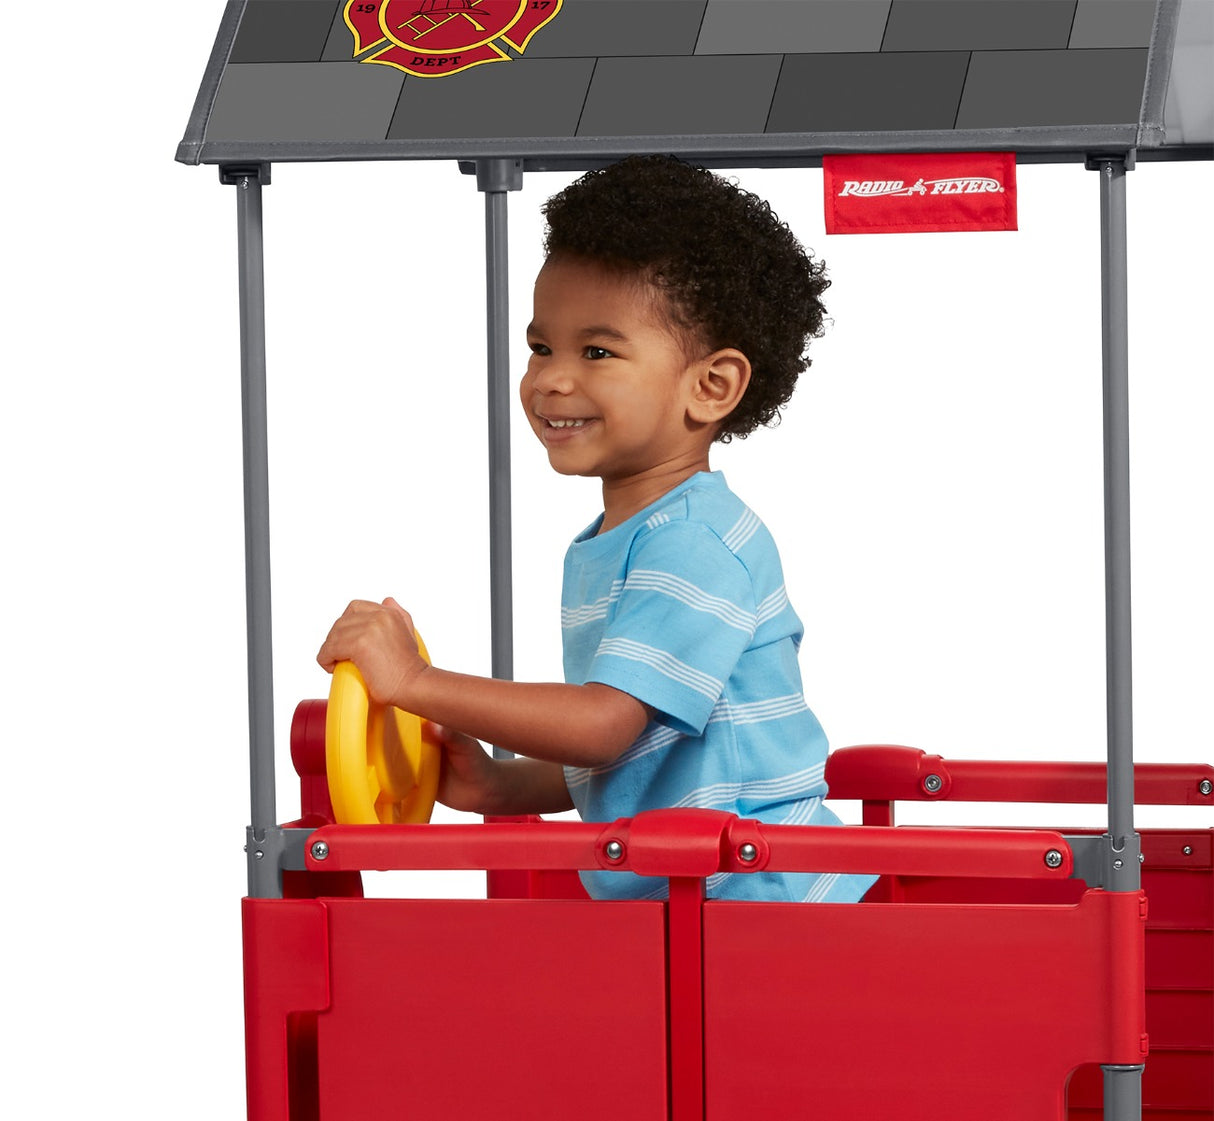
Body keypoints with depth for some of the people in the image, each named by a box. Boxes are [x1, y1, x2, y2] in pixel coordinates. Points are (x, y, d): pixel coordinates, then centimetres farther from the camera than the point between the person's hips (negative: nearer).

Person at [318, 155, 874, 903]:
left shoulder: (697, 543, -14)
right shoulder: (598, 550, 18)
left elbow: (605, 723, -22)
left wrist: (412, 681, -20)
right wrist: (502, 788, 8)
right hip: (659, 905, 9)